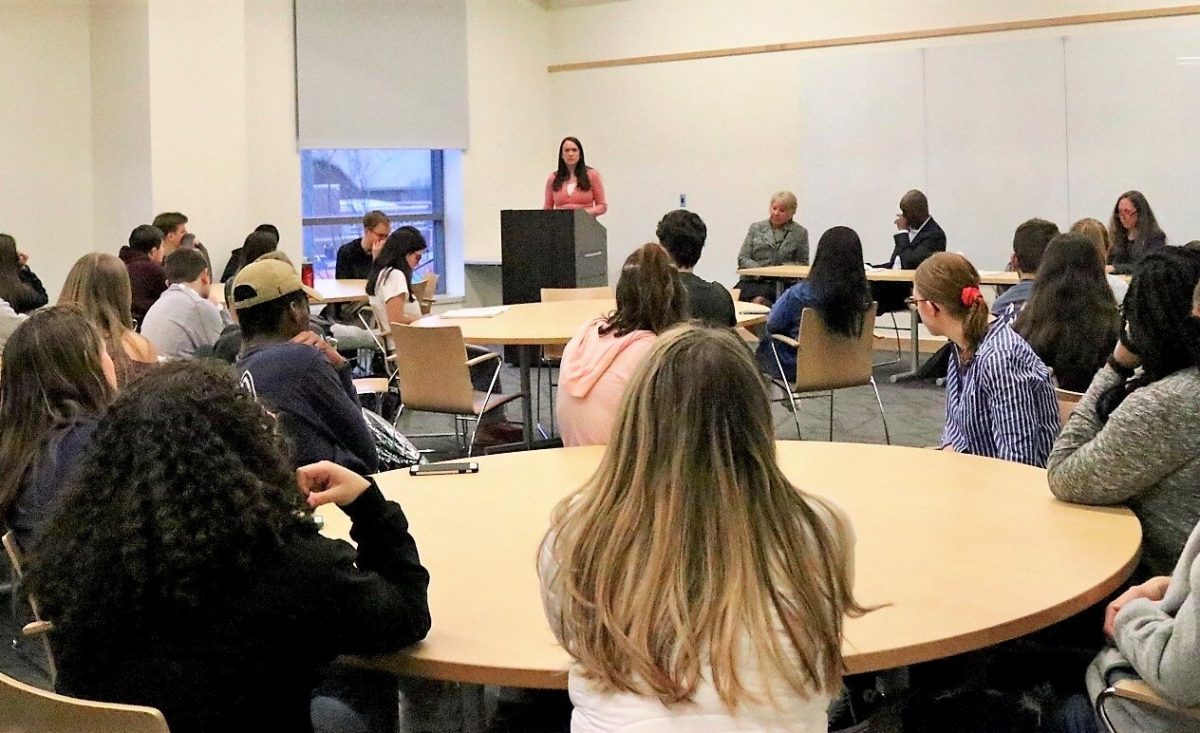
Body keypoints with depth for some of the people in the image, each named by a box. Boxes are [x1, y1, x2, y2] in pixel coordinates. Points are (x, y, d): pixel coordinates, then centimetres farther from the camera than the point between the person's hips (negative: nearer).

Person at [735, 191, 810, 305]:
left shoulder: (800, 233, 11)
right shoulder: (756, 228, 15)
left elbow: (802, 263, 10)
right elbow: (742, 259, 11)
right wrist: (760, 268, -8)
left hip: (781, 283, -2)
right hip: (752, 281, 2)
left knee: (760, 299, -34)